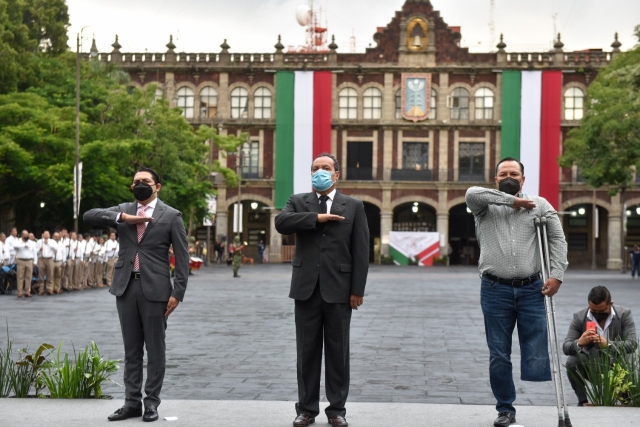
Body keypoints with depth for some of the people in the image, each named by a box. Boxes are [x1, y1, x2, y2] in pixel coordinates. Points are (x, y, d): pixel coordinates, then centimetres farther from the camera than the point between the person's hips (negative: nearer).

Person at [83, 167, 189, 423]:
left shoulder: (171, 216, 1)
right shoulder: (123, 210, 12)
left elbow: (182, 258, -1)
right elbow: (89, 216, -2)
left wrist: (177, 292, -9)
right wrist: (124, 218, -12)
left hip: (155, 289, -3)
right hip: (126, 287, 4)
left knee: (155, 349, 3)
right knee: (131, 349, 8)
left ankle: (151, 402, 11)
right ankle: (132, 402, 14)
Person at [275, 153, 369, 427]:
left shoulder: (353, 206, 5)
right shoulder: (298, 202, 9)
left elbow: (361, 251, 1)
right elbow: (281, 222, -12)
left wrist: (358, 290, -5)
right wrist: (316, 218, -16)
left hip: (338, 290, -1)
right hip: (307, 289, 1)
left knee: (338, 352, 5)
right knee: (307, 351, 6)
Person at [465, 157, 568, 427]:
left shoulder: (540, 205, 11)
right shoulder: (485, 206, 9)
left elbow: (557, 238, 7)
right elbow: (472, 194, -13)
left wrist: (557, 275, -5)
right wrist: (512, 200, -8)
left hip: (531, 290, 0)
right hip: (495, 291, 0)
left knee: (536, 356, -8)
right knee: (498, 356, 6)